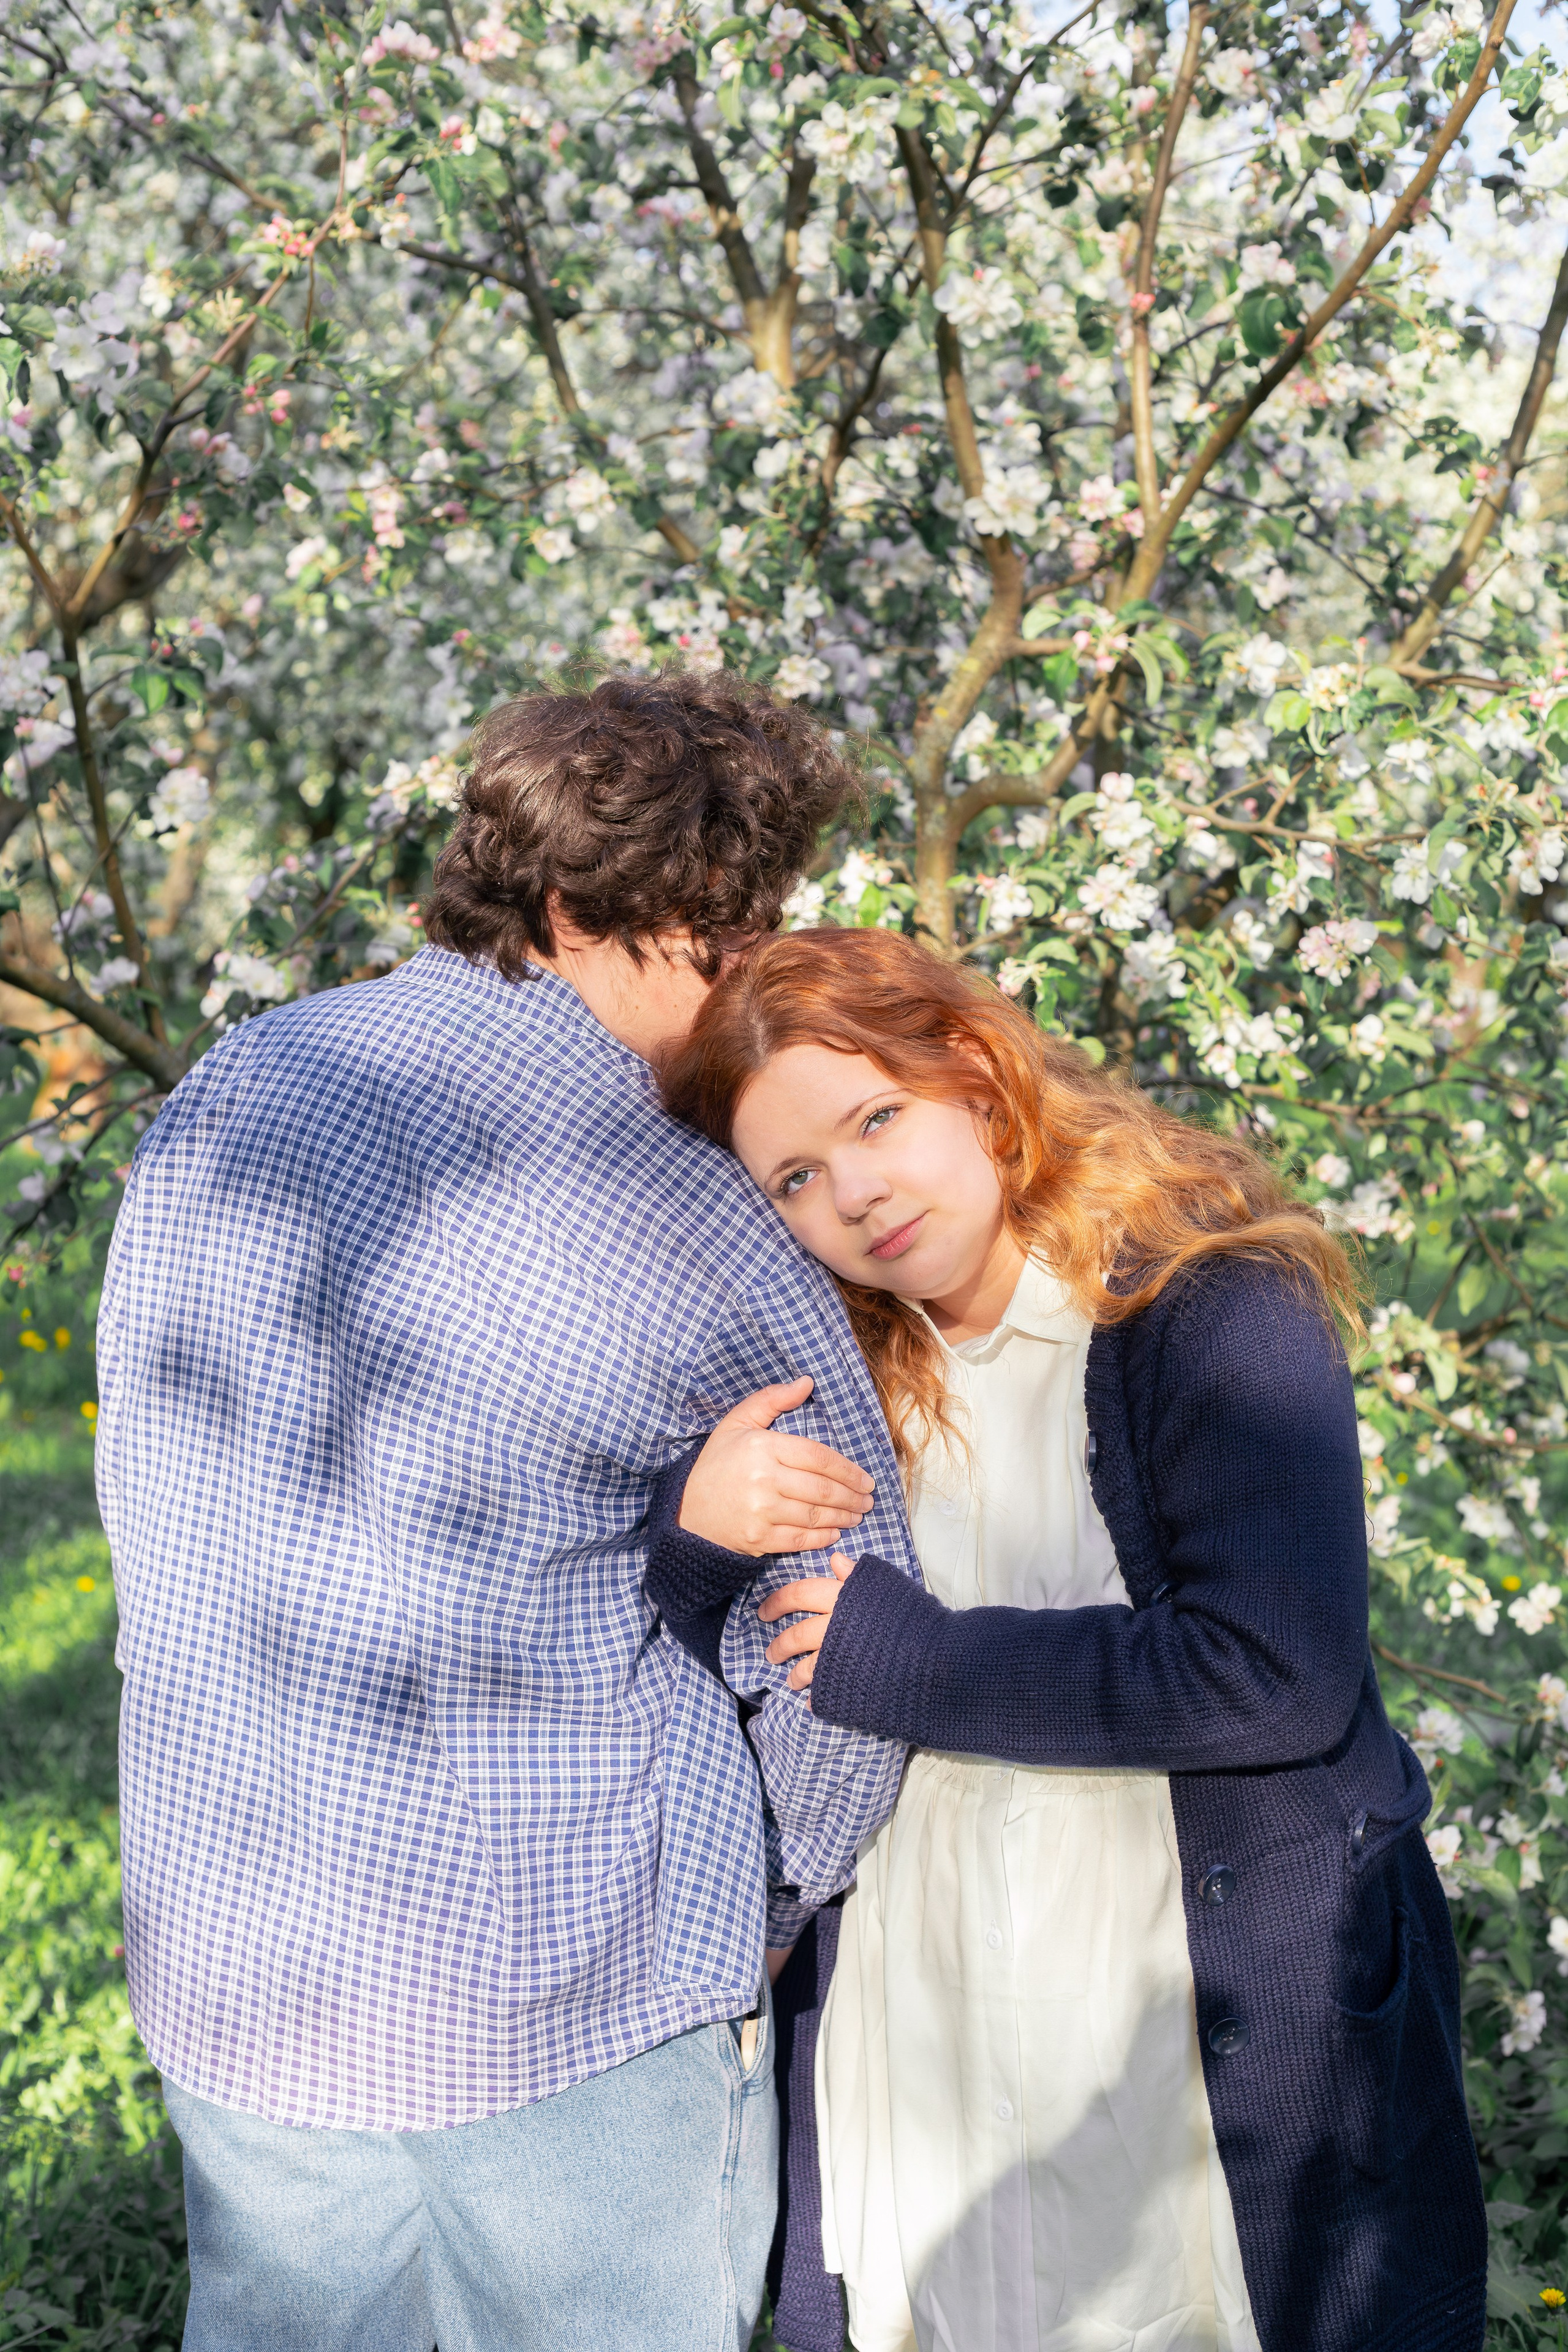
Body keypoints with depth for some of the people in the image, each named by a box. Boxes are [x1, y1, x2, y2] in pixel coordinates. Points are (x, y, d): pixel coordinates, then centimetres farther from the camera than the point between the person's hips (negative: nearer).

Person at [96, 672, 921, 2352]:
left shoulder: (220, 1092, 0)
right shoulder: (686, 1230, -17)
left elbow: (146, 1488, 8)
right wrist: (753, 1910, 8)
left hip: (219, 1956, 6)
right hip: (556, 1987, -6)